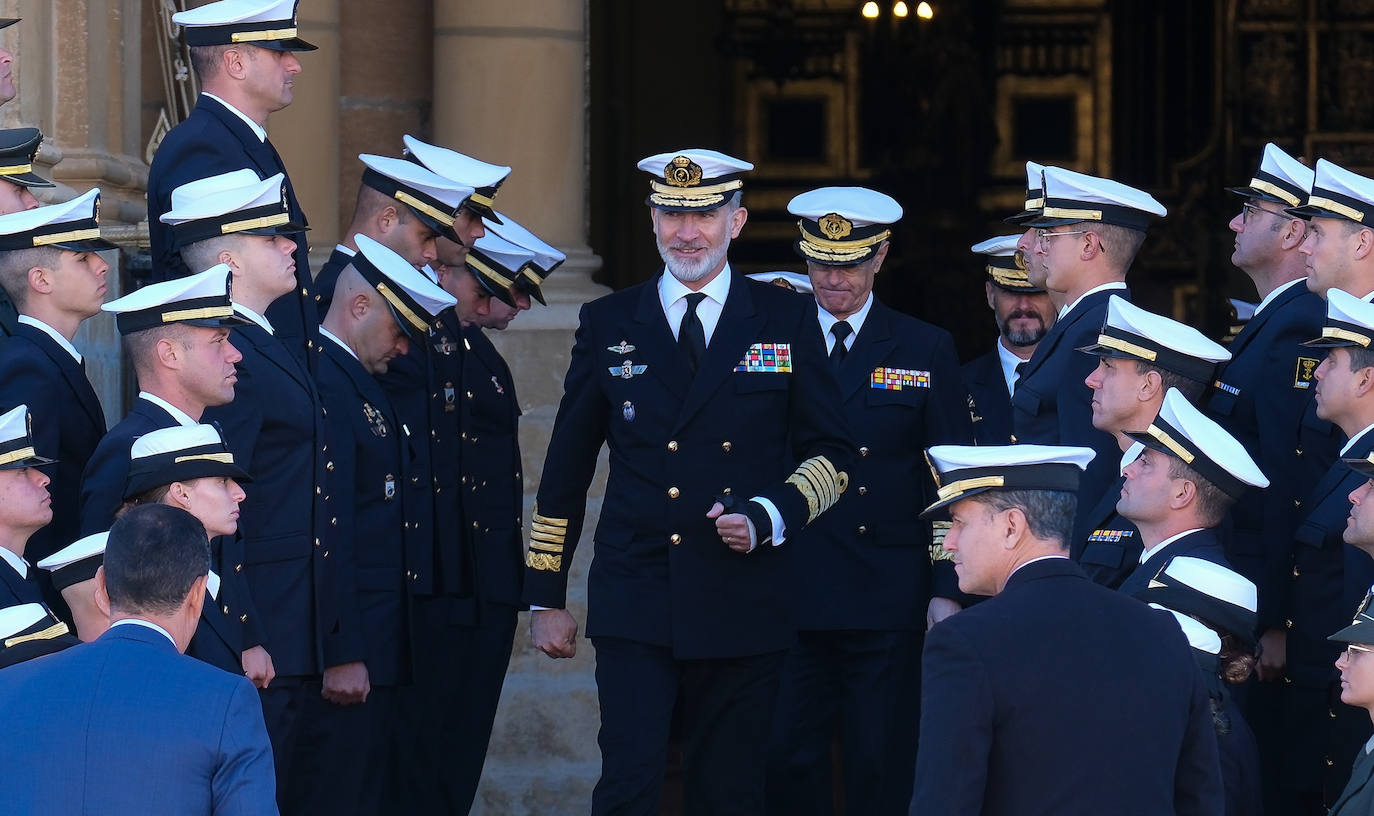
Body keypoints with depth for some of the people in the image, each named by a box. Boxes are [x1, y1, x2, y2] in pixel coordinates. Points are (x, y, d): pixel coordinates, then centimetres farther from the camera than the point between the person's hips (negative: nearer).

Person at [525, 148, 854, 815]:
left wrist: (768, 518, -11)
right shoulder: (610, 324, 8)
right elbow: (565, 469, 11)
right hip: (635, 606, 0)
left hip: (744, 608, 0)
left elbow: (832, 454, 9)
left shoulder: (788, 322, 6)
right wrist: (545, 597, 8)